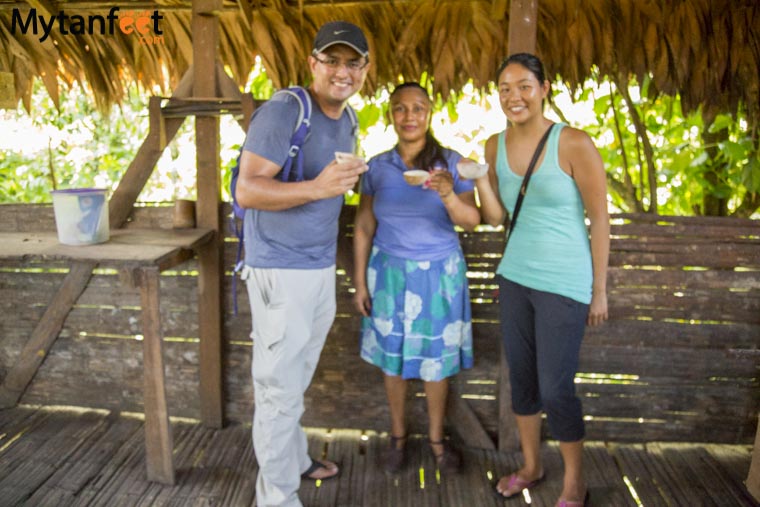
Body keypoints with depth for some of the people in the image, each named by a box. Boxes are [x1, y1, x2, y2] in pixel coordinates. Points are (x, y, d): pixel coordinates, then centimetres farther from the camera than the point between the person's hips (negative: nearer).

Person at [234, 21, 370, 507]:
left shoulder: (348, 121, 10)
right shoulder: (283, 111, -16)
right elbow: (247, 190, -23)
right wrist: (315, 188, -34)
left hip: (323, 267, 8)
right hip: (281, 270, -8)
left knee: (297, 381, 21)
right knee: (280, 389, 0)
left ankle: (295, 460, 39)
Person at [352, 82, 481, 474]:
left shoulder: (452, 162, -7)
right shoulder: (377, 167, -2)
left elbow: (471, 221, -14)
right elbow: (364, 227, 2)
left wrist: (448, 195, -34)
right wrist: (360, 282, 0)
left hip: (439, 272, -1)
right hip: (390, 271, 1)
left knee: (436, 359, 9)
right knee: (393, 357, 10)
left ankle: (437, 438, 29)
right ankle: (398, 434, 31)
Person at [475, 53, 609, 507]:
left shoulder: (574, 144, -14)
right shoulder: (496, 145, 3)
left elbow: (600, 219, -9)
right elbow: (496, 217, 5)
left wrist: (599, 291, -7)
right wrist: (479, 178, -13)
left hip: (564, 284, -5)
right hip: (515, 277, 6)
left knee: (555, 388, 1)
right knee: (521, 378, 15)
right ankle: (532, 466, 37)